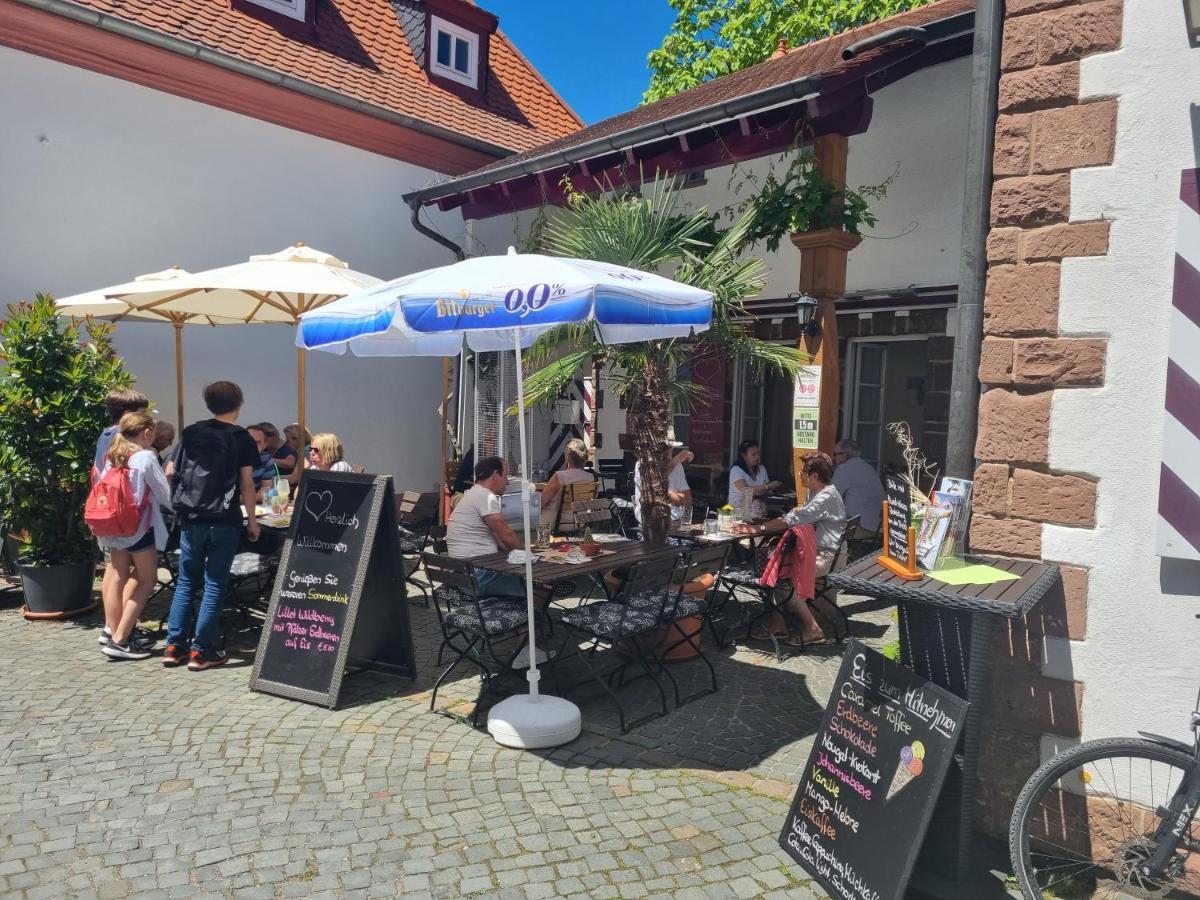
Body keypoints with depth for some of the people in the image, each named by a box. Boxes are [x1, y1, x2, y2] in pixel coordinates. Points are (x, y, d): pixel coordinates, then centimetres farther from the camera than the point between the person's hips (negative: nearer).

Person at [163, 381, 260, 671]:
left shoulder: (191, 433, 9)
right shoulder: (240, 438, -4)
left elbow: (173, 473, 8)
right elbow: (246, 484, -5)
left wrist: (180, 506, 19)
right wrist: (252, 519, 2)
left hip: (191, 518, 4)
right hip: (224, 521, -4)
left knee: (186, 582, 13)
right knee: (215, 584, 2)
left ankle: (174, 647, 15)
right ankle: (201, 651, 5)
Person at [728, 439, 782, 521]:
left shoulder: (761, 468, 13)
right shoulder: (736, 470, -6)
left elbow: (767, 491, 15)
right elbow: (746, 490, -18)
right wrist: (768, 486, -20)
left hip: (760, 509, 5)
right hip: (740, 510, -5)